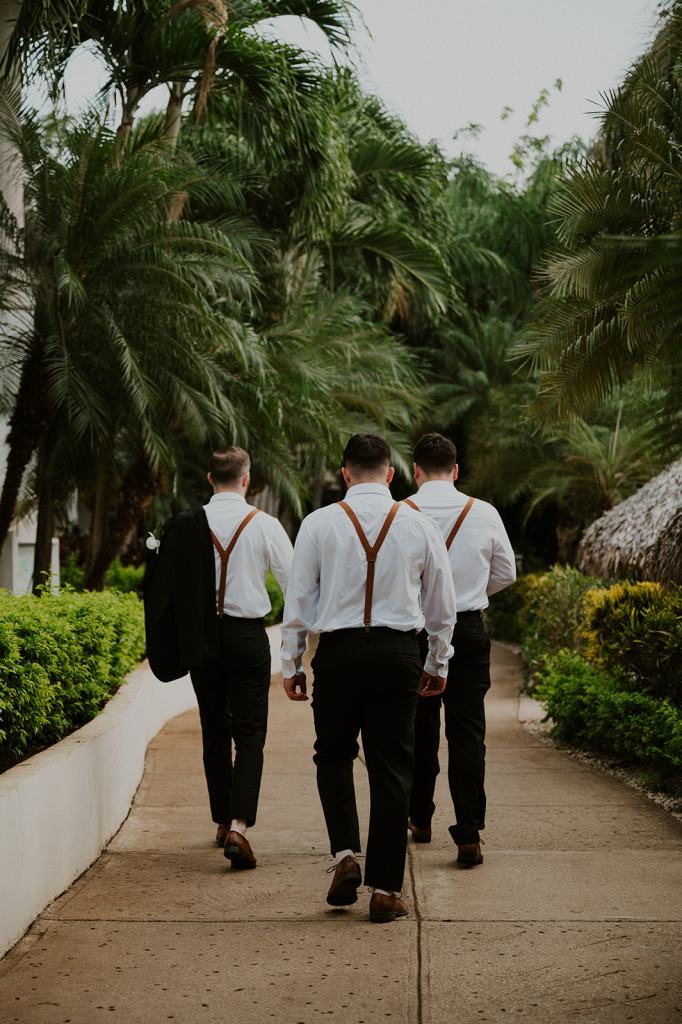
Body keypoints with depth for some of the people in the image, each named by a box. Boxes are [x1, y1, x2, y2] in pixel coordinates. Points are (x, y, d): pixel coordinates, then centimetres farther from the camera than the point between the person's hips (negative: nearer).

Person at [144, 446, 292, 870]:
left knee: (214, 731, 15)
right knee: (249, 734, 1)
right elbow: (295, 581, -2)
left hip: (202, 635, 2)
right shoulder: (264, 525, -7)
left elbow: (167, 585, -2)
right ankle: (239, 825, -15)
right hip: (248, 634, -2)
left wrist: (181, 637, 10)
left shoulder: (187, 525, -4)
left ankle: (223, 820, 25)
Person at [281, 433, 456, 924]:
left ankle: (346, 855, 2)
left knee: (334, 754, 19)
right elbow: (442, 605, 12)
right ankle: (386, 889, 8)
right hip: (398, 652, 1)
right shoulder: (418, 526, 4)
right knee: (391, 768, 6)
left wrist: (292, 664, 11)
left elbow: (299, 598, 2)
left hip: (338, 652, -1)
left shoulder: (319, 523, 0)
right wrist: (438, 663, 24)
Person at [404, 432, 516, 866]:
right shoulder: (484, 513, -3)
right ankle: (469, 834, -5)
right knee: (467, 732, 1)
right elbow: (506, 574, 8)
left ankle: (420, 819, 31)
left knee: (419, 729, 16)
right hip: (468, 630, 0)